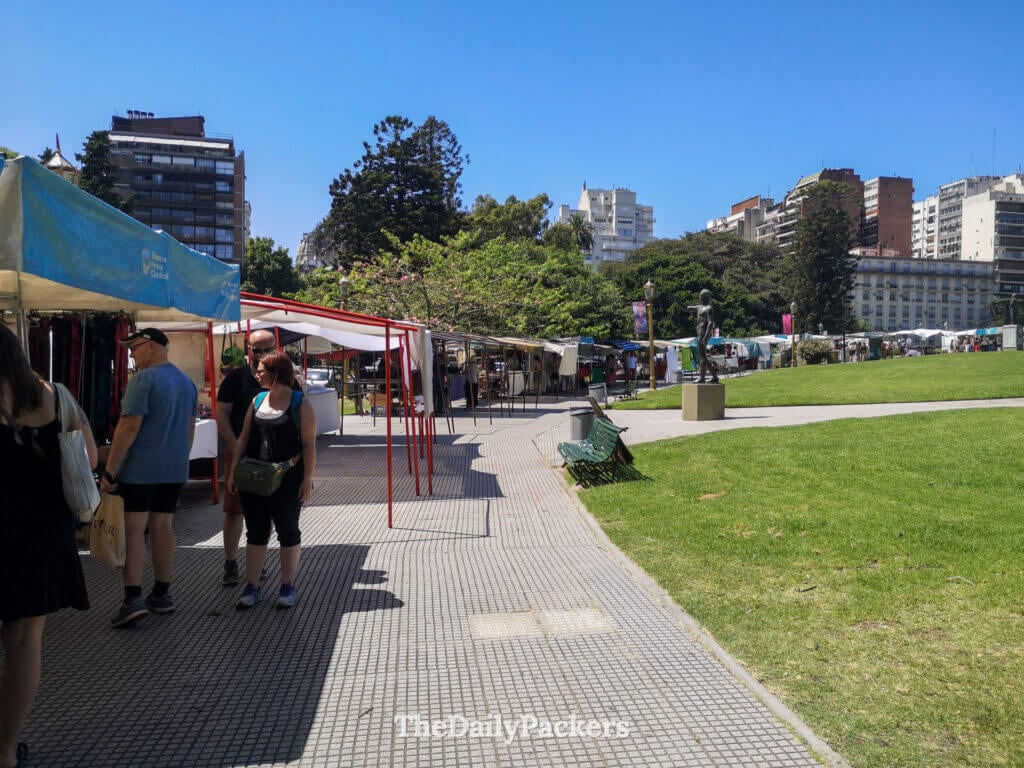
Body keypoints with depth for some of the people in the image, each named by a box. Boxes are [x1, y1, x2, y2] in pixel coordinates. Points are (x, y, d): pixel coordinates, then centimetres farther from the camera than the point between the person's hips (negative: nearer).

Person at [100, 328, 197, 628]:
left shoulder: (144, 379, -13)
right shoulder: (187, 381, 13)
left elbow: (129, 426, -18)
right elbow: (189, 427, 18)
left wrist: (109, 469, -15)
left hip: (139, 469, -7)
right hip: (174, 469, 7)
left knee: (133, 530, -3)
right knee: (163, 528, 12)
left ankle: (133, 598, -6)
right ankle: (162, 595, 18)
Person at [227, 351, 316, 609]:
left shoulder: (300, 403, -5)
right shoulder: (257, 401, 10)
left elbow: (309, 444, -8)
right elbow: (243, 438, 12)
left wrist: (307, 479, -13)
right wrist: (233, 471, 6)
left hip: (287, 480, -4)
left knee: (288, 531, 7)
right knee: (255, 532, 9)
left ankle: (288, 587, 18)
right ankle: (252, 587, 19)